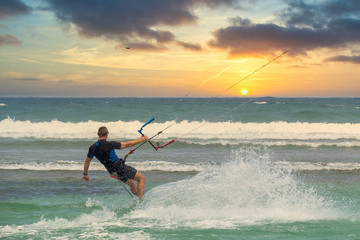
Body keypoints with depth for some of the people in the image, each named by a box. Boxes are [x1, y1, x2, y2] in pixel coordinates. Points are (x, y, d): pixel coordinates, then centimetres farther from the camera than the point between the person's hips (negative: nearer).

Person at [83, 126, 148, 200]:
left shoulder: (92, 148, -5)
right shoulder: (110, 145, -23)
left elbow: (87, 162, 7)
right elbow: (127, 144, -15)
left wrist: (85, 174, 24)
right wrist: (141, 139, -4)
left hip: (113, 172, 7)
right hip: (121, 168, -7)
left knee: (131, 184, 26)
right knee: (141, 178, 6)